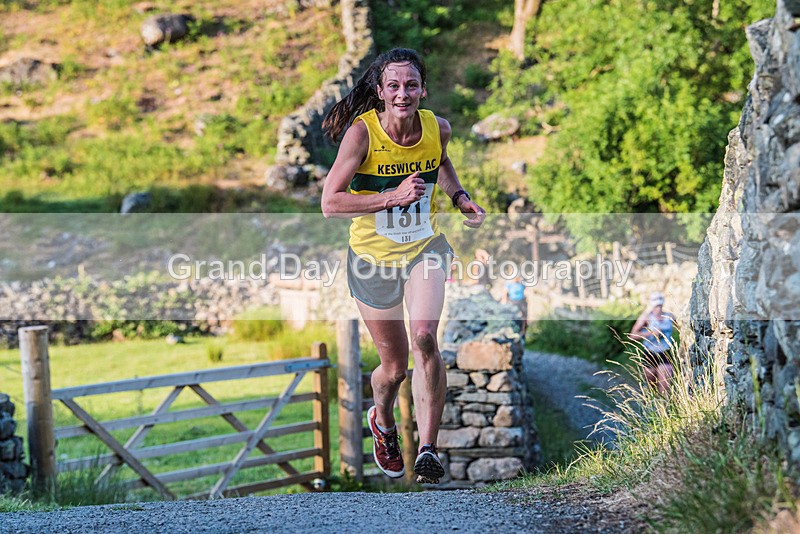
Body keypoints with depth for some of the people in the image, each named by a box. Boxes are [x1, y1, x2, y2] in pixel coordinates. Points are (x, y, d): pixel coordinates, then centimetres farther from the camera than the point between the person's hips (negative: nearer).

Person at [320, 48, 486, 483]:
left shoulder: (437, 128, -8)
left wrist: (459, 197, 2)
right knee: (394, 367, 8)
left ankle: (428, 450, -18)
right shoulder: (362, 132, -19)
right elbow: (330, 203, -21)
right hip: (372, 256, -1)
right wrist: (393, 197, -29)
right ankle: (382, 421, 45)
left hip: (424, 248, 1)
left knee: (424, 337, -26)